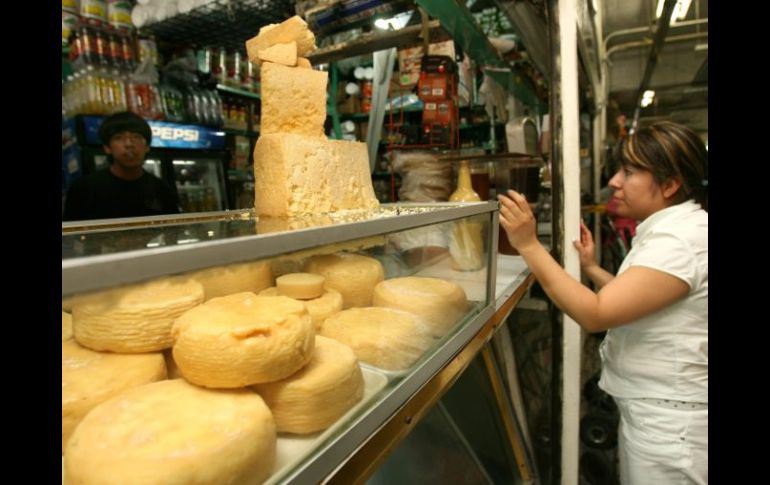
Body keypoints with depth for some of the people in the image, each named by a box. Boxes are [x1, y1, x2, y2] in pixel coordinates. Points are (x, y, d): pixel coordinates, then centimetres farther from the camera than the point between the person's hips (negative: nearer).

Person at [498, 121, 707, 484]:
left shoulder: (680, 240, -24)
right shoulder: (671, 228, 8)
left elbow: (595, 315, -30)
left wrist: (528, 245, -31)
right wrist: (591, 269, 5)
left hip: (669, 422, -9)